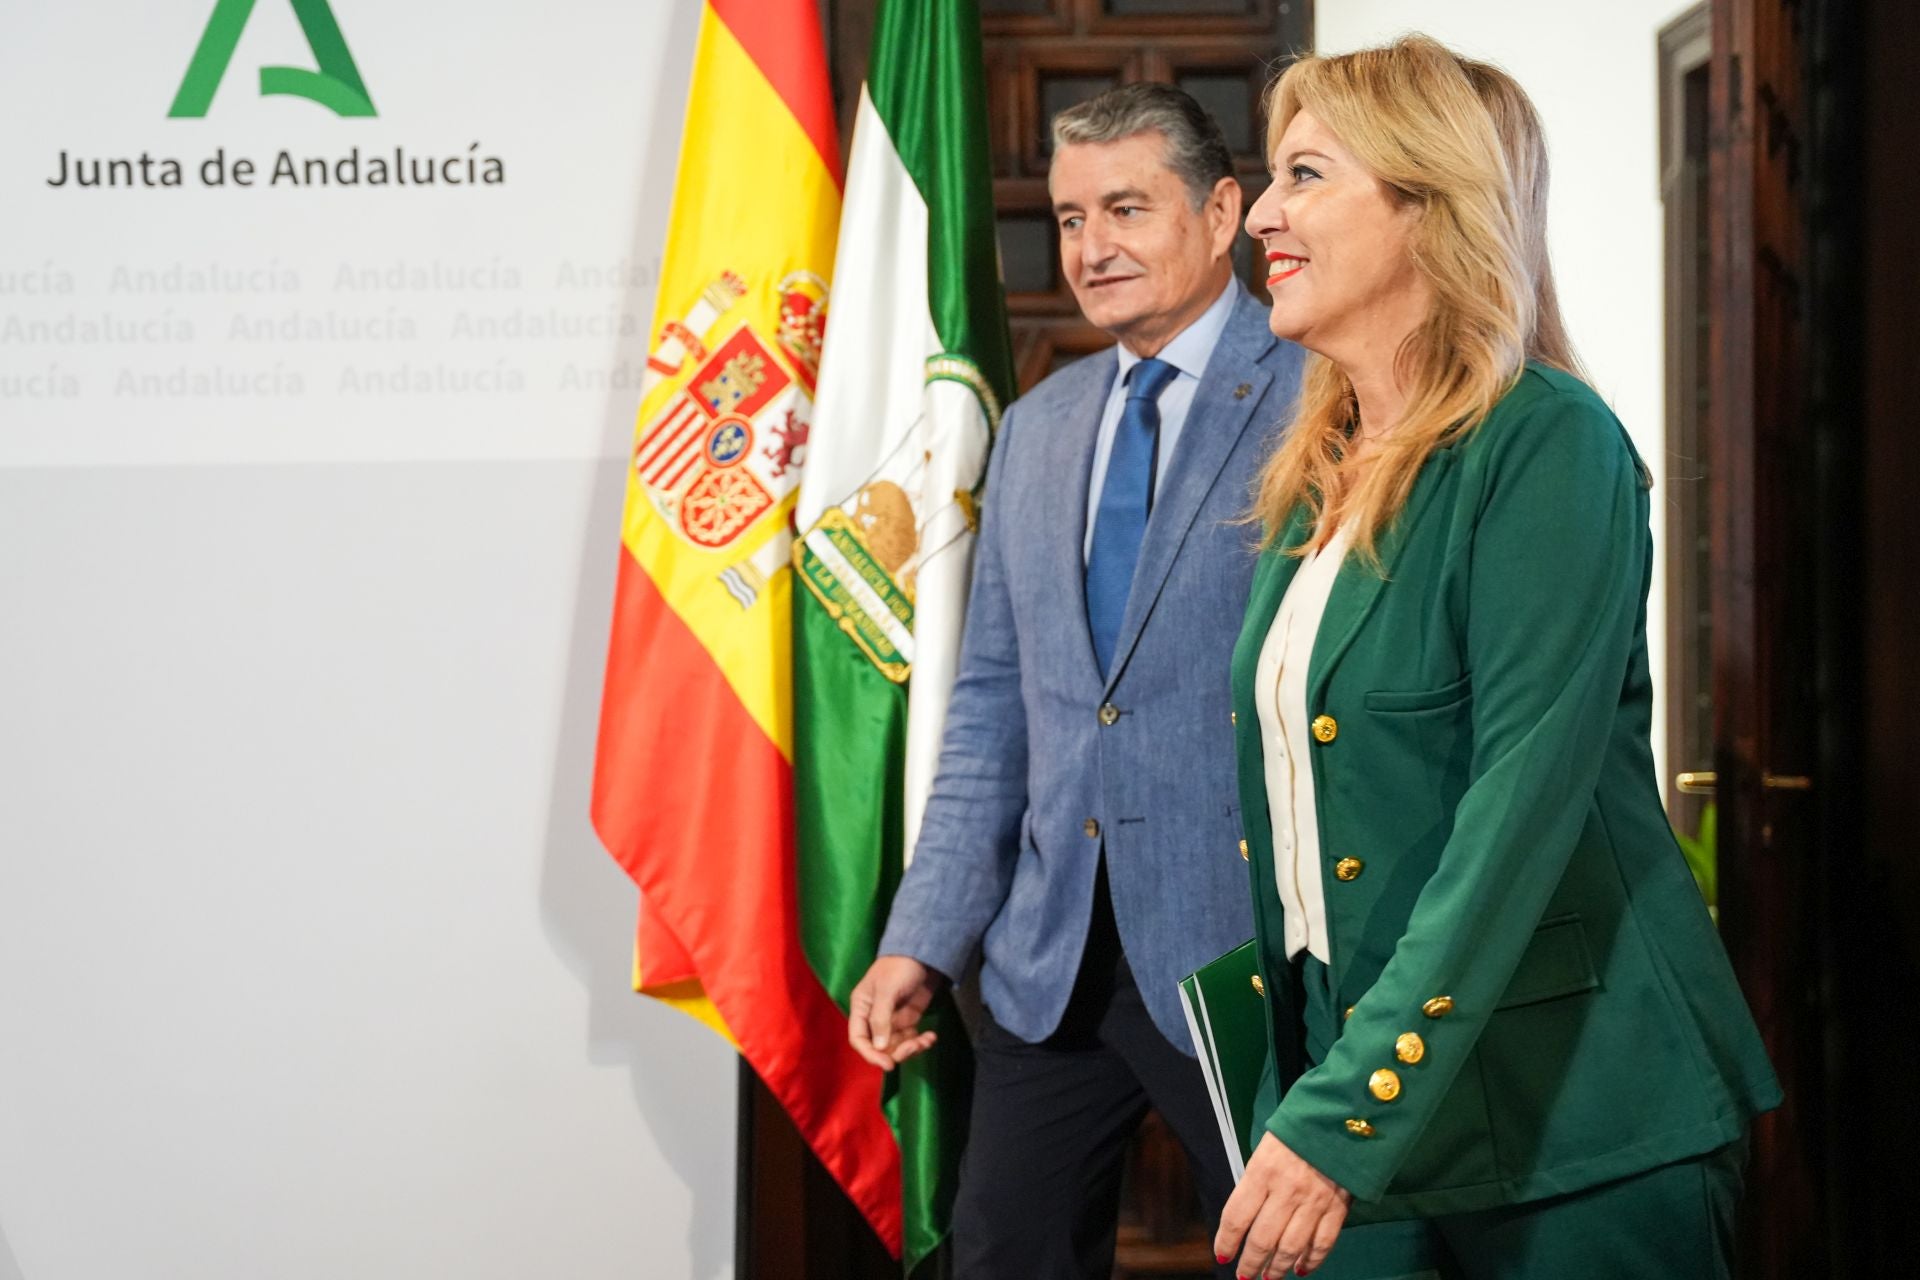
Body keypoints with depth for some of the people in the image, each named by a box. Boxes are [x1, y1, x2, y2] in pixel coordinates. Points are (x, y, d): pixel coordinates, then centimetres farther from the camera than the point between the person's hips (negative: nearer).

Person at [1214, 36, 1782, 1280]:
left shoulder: (1546, 444, -13)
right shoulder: (1316, 479, 10)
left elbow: (1525, 800, -21)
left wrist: (1344, 1117, -25)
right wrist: (1299, 1097, 9)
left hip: (1570, 1123, -7)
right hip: (1344, 1089, 7)